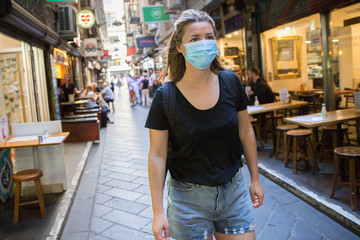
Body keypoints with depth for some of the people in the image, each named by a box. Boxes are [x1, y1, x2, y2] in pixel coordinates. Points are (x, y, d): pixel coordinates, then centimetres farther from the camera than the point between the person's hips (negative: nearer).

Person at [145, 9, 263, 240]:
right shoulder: (165, 97, -13)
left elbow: (246, 133, 5)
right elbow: (157, 155, -10)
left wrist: (255, 179, 11)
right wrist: (158, 211, -9)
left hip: (233, 190, 3)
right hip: (188, 197, -2)